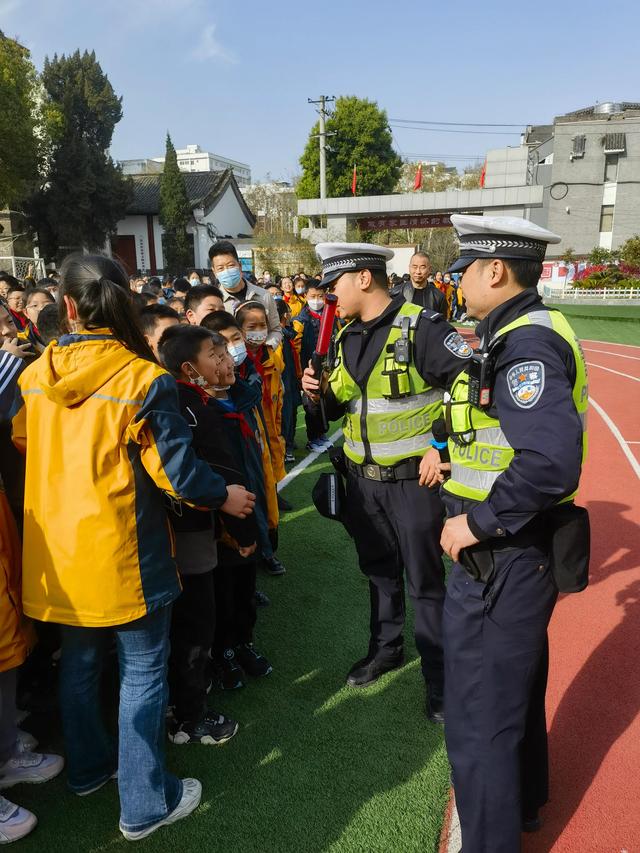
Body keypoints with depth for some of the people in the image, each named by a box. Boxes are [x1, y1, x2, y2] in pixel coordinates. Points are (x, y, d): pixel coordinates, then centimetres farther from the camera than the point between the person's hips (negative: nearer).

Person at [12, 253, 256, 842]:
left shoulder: (36, 374, -3)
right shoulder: (143, 379, -19)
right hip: (122, 551, -6)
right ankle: (144, 804, 24)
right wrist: (225, 496, 0)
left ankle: (88, 766, 45)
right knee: (142, 671, 9)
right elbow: (176, 470, -17)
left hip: (59, 548, 6)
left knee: (79, 660, 23)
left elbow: (22, 442, 14)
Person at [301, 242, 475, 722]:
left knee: (426, 582, 7)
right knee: (380, 571, 22)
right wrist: (322, 393, -6)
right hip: (363, 479, 7)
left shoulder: (421, 328, -17)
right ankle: (386, 647, 43)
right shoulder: (347, 337, 6)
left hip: (414, 479, -6)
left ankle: (440, 676, 25)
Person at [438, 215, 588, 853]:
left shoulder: (527, 344, -23)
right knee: (518, 688, 29)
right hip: (522, 552, 11)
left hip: (500, 562, -11)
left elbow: (552, 462, -35)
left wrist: (477, 522, -25)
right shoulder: (522, 333, 8)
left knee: (479, 720, 6)